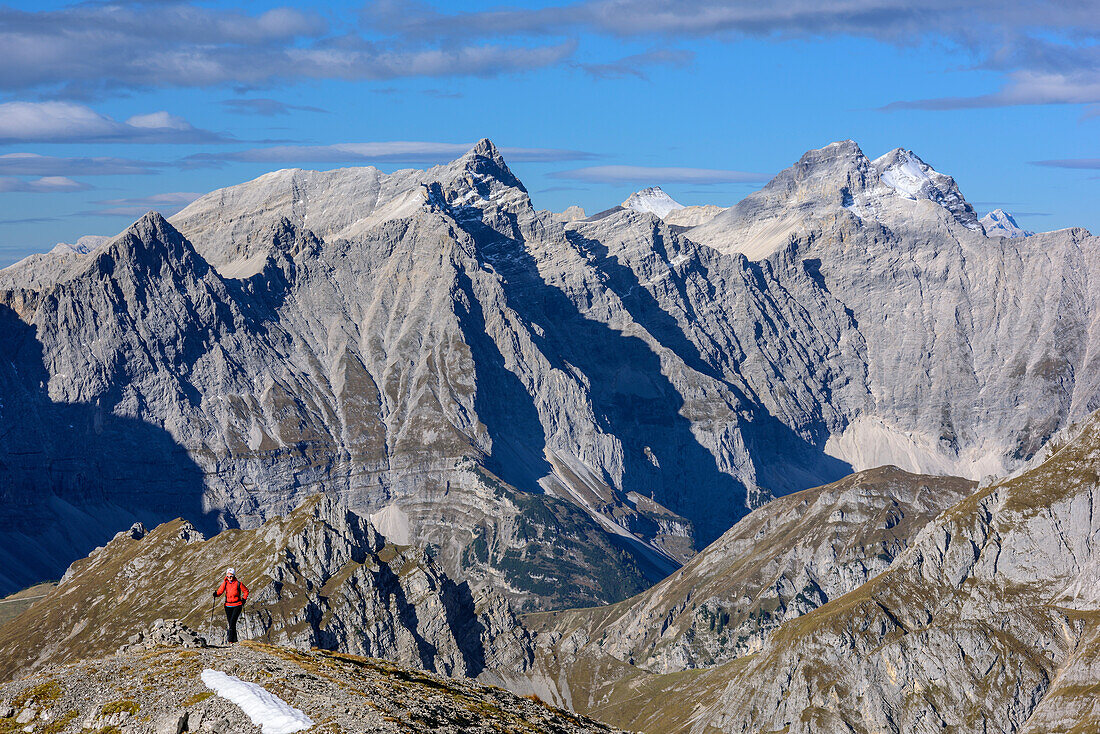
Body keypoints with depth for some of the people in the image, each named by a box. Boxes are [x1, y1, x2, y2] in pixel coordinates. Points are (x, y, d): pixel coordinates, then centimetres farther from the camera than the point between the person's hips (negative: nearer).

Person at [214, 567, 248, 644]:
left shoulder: (238, 584, -5)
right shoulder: (225, 583, 2)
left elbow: (246, 591, 8)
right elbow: (220, 591, -4)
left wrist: (244, 599, -2)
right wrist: (216, 594, -25)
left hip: (237, 606, -4)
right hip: (228, 605, 4)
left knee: (232, 621, -17)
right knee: (230, 622, 6)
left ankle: (231, 640, -21)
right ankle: (234, 639, 20)